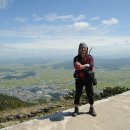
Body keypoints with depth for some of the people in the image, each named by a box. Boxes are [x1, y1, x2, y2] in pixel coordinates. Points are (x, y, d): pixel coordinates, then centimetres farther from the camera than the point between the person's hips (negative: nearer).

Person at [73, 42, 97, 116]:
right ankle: (76, 110, 17)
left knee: (90, 94, 6)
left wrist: (81, 67, -18)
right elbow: (77, 67, -25)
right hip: (79, 79, 0)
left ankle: (91, 109, 23)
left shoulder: (90, 57, -6)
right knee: (78, 94, 4)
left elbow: (91, 69, -14)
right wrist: (86, 65, -23)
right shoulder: (76, 58, -7)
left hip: (88, 78, 1)